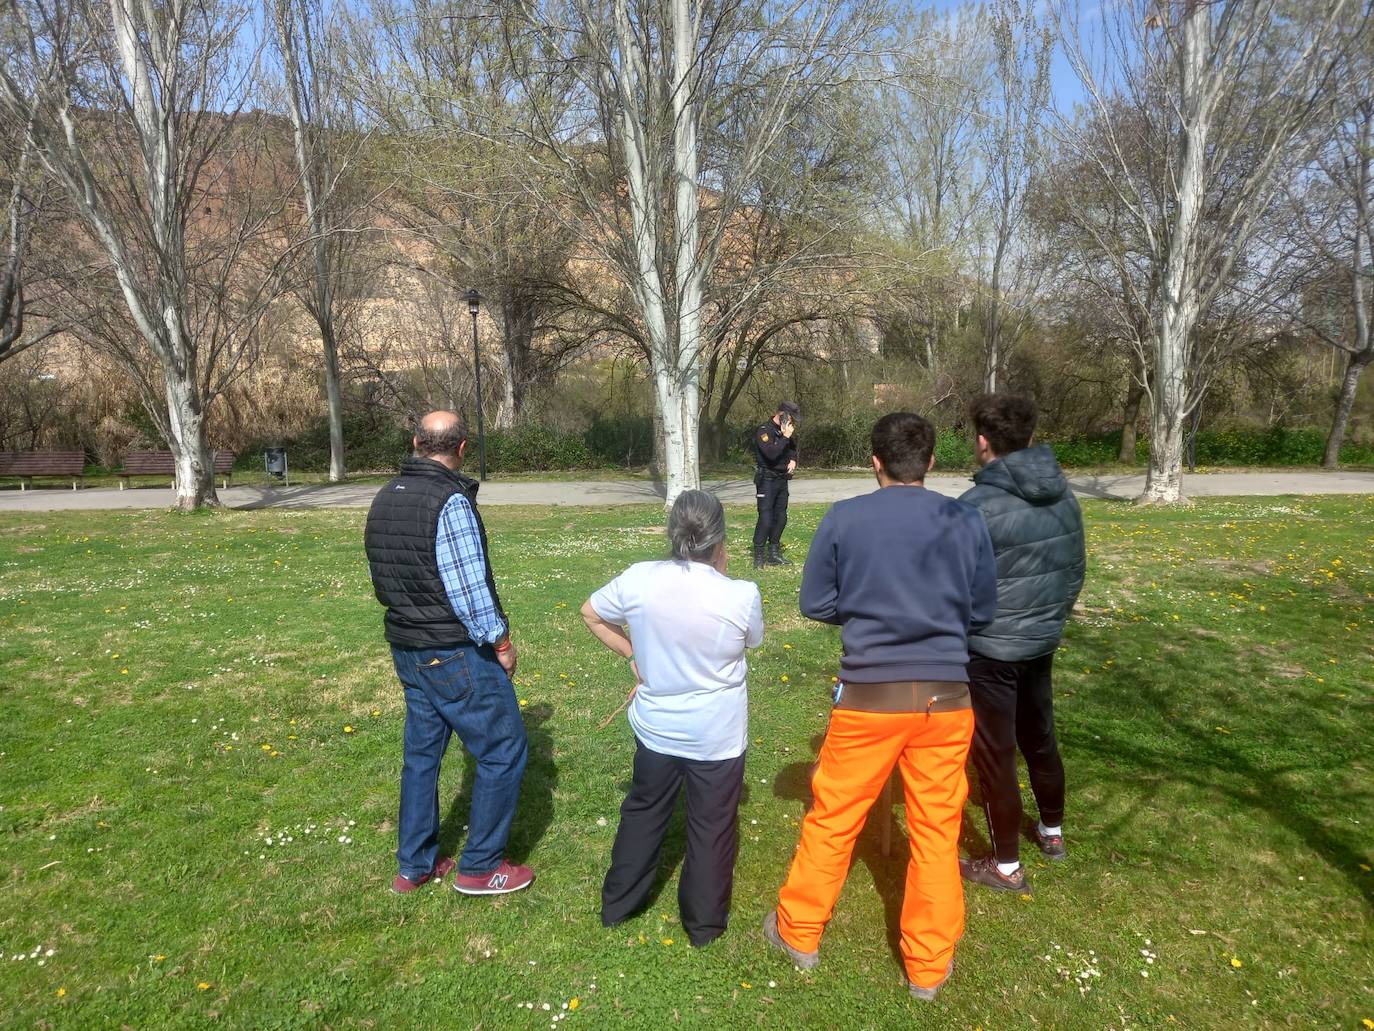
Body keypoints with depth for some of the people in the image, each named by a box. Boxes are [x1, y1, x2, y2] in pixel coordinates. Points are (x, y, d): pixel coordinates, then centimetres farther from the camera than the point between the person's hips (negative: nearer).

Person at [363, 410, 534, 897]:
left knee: (422, 752, 19)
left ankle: (414, 866, 31)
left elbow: (383, 578, 12)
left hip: (407, 650, 9)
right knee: (503, 750, 6)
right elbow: (468, 585, -21)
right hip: (456, 655, -8)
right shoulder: (450, 501, -20)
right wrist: (500, 641, -11)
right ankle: (479, 866, 16)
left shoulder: (384, 498, 6)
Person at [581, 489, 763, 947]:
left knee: (643, 812, 24)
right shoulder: (742, 595, -22)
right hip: (718, 735, -2)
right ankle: (704, 923, 34)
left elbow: (591, 613, 1)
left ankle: (618, 903, 41)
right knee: (712, 827, 17)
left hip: (656, 728, 3)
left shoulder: (639, 579, -16)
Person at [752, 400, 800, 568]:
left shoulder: (786, 431, 11)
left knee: (780, 518, 9)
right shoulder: (764, 431, -13)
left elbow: (792, 448, 27)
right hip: (767, 480, -8)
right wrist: (785, 437, -22)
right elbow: (771, 454, -26)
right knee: (765, 518, -11)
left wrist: (793, 460, 7)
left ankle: (774, 554, 18)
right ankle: (758, 557, -5)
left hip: (782, 480, 8)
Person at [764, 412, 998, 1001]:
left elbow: (815, 603, 1)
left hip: (870, 694, -1)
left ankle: (799, 932, 34)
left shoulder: (844, 519, -5)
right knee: (937, 830, 15)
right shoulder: (966, 521, -1)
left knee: (833, 818, 15)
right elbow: (983, 613, 7)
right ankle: (929, 965, 30)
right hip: (946, 695, 2)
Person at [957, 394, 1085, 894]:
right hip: (1042, 642, 7)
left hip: (990, 649, -7)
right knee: (1040, 739, 25)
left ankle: (1006, 866, 20)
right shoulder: (1063, 495, 1)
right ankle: (1052, 832, 45)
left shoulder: (978, 505, -22)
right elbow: (1074, 570, 10)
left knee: (995, 754, 6)